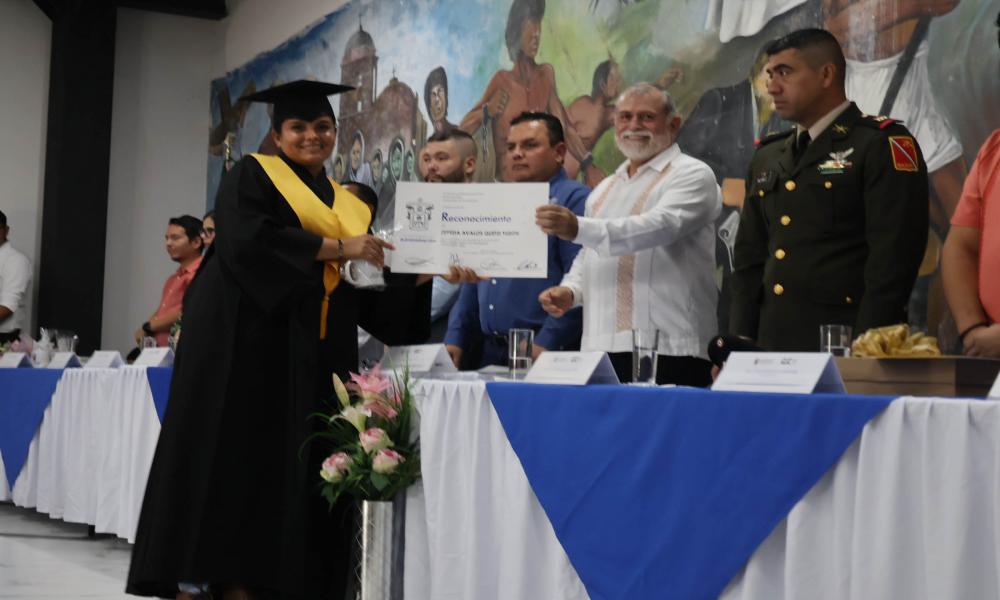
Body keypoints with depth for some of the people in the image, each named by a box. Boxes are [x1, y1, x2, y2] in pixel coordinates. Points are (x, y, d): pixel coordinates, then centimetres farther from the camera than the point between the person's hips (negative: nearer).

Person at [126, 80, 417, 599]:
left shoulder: (351, 205, 19)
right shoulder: (253, 175, 3)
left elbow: (368, 294, 16)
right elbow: (246, 239, -16)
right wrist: (336, 248, -16)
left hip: (313, 355, 5)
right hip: (242, 338, -5)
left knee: (285, 468, 0)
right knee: (225, 458, -6)